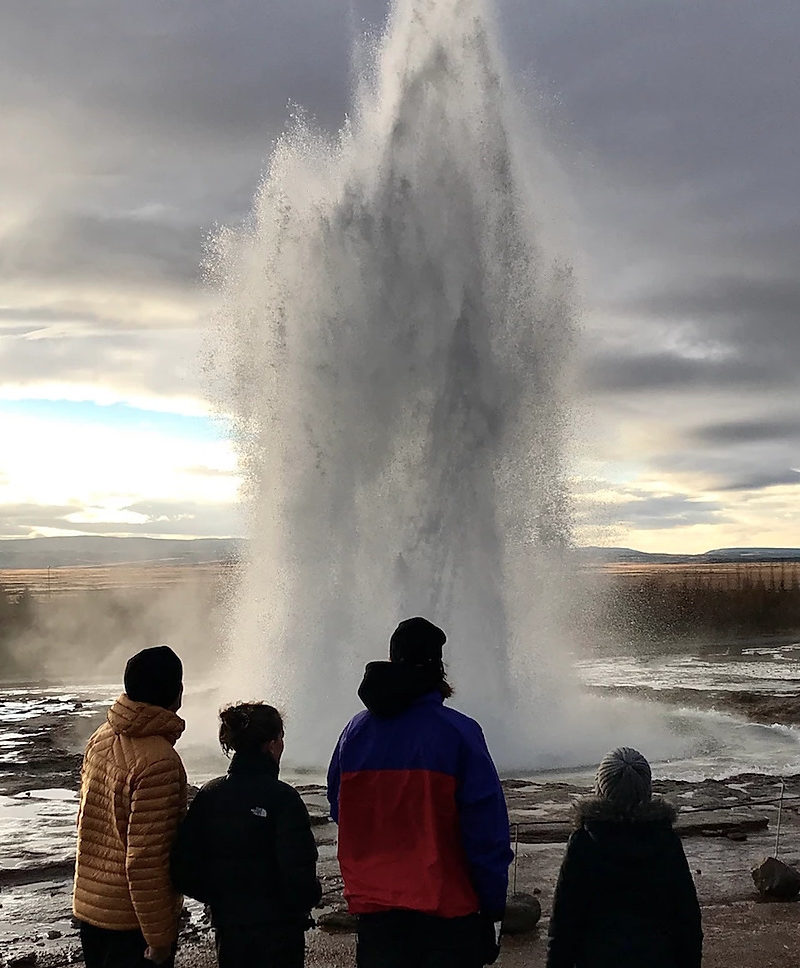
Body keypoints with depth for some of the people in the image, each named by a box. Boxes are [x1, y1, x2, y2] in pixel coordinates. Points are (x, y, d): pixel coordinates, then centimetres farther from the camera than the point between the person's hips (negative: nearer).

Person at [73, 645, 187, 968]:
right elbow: (145, 860, -25)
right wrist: (159, 937, -17)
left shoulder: (101, 738, 1)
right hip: (131, 918, -8)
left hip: (88, 904, 8)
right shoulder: (159, 762, -25)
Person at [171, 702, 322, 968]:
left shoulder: (208, 796, -2)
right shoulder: (283, 799, -17)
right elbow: (299, 874, -21)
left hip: (228, 932, 5)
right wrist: (309, 899, 0)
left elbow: (183, 869, -1)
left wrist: (221, 899, 12)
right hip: (279, 933, -5)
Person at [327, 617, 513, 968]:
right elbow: (487, 830, -13)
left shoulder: (355, 731, 1)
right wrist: (493, 909, -5)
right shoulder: (459, 732, -12)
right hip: (448, 910, -4)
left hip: (374, 908, 4)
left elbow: (339, 811, 10)